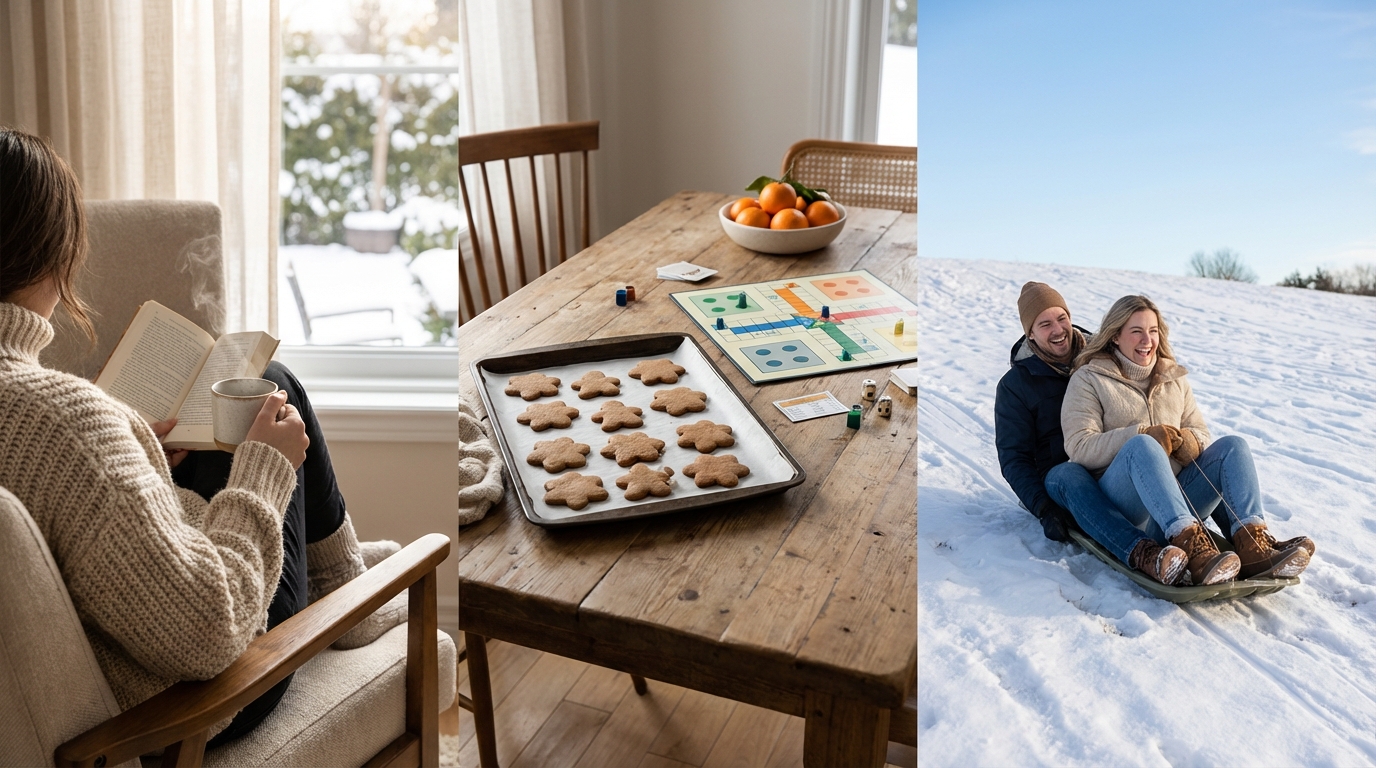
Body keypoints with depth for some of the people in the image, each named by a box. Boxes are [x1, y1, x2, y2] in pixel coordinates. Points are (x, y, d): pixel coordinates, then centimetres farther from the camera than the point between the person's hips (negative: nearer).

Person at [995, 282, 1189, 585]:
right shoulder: (1015, 384, 4)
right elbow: (1014, 458, 0)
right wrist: (1044, 508, -15)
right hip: (1058, 478, -4)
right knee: (1069, 475, -41)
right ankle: (1142, 554, -61)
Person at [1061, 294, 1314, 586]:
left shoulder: (1174, 378, 22)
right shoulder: (1088, 379, 5)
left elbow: (1201, 434, 17)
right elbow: (1079, 448, -8)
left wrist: (1190, 442, -9)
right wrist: (1143, 434, -21)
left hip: (1176, 495, 5)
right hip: (1122, 502, -5)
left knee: (1233, 445, -16)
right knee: (1142, 445, -34)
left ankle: (1252, 545, -37)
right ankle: (1192, 545, -53)